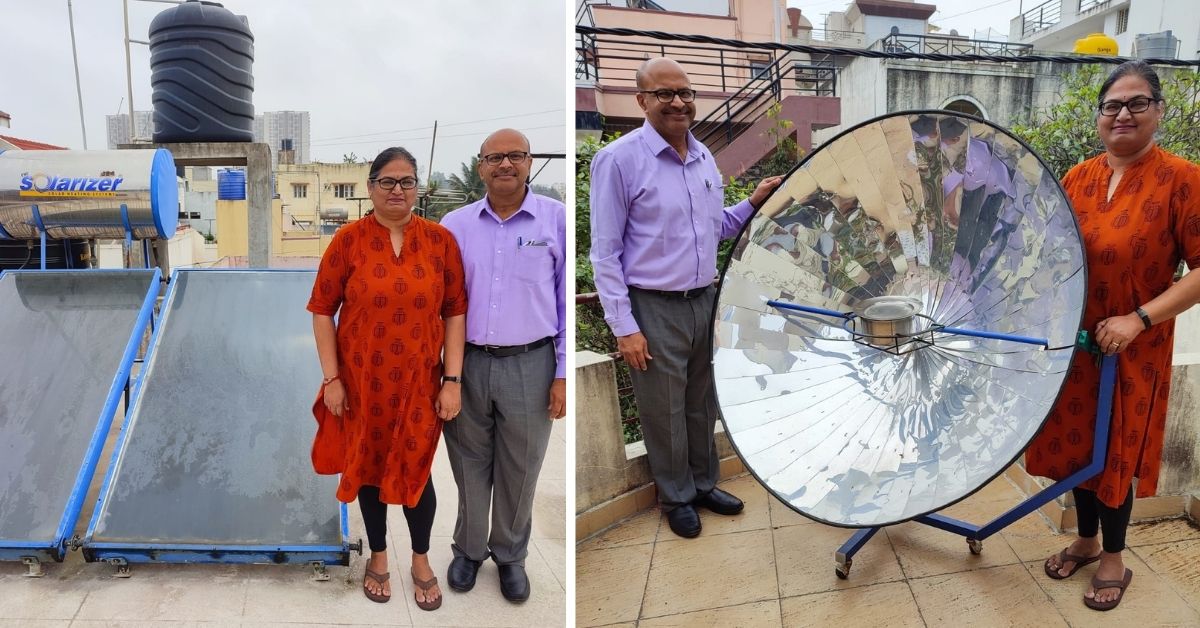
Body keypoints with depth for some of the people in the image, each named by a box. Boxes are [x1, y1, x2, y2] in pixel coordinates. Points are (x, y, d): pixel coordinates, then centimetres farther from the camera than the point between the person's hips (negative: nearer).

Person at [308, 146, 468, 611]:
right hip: (362, 382, 0)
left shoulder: (440, 240, -4)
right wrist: (331, 378, -7)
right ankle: (378, 555, 37)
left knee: (416, 470, 11)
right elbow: (322, 310, -3)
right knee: (369, 466, 15)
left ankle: (421, 560, 34)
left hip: (419, 383, 0)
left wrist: (452, 380, -6)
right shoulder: (348, 240, -7)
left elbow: (454, 312, -2)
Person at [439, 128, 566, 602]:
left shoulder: (557, 219, -3)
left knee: (519, 471, 13)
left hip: (530, 365, -1)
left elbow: (569, 299, -1)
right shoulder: (455, 224, 4)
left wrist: (564, 373, -4)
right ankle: (468, 549, 37)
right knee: (469, 466, 15)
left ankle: (511, 555, 34)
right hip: (466, 363, 2)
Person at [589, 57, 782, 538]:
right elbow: (605, 252, -12)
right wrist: (624, 326, -15)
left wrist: (754, 203, 2)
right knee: (665, 413, 8)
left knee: (703, 405, 19)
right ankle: (677, 498, 28)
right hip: (655, 309, -6)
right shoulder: (619, 159, -12)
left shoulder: (704, 159, 8)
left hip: (705, 300, 6)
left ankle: (704, 483, 38)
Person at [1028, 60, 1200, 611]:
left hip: (1133, 349, -4)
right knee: (1077, 442, 15)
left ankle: (1113, 558, 30)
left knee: (1114, 451, 9)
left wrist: (1139, 318, -22)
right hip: (1073, 340, 4)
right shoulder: (1078, 178, 3)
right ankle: (1086, 539, 36)